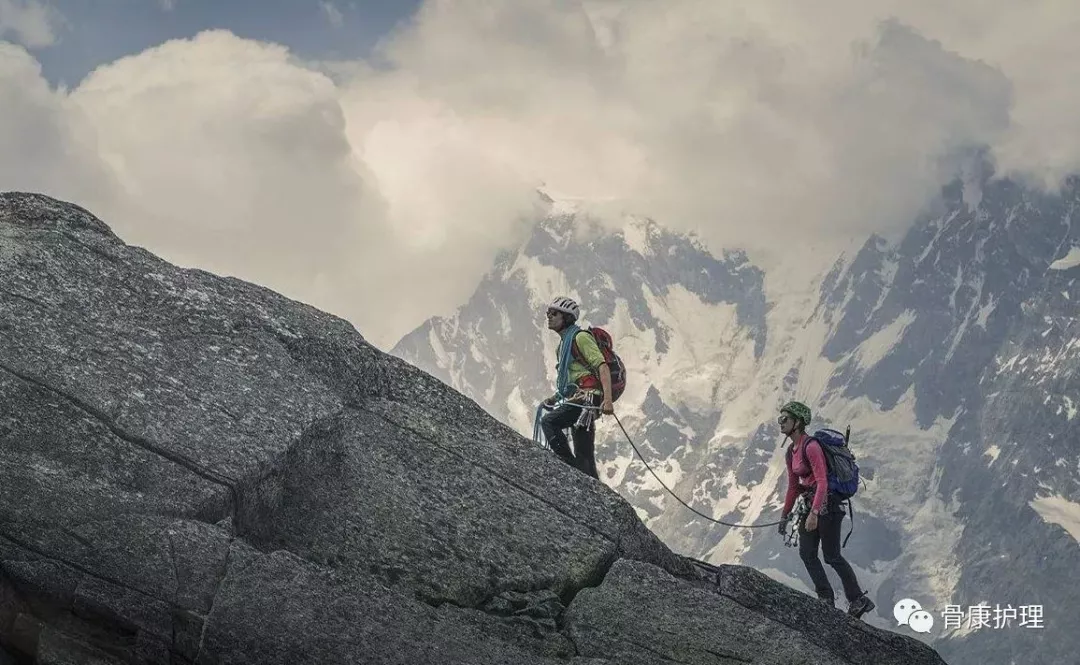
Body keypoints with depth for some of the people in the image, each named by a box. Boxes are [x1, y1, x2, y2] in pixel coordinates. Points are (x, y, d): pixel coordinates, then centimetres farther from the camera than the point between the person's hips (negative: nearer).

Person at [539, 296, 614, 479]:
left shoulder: (580, 337, -7)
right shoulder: (564, 342, 22)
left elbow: (602, 366, -17)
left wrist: (607, 399, -28)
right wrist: (555, 397, 18)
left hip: (587, 397, -10)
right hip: (576, 399, 10)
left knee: (548, 421, -24)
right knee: (584, 456, 6)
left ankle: (569, 465, -24)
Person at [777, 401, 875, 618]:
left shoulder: (811, 447, -18)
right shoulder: (791, 452, 10)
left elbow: (822, 482, -25)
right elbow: (793, 486, 20)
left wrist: (814, 513, -32)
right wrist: (784, 515, 22)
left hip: (827, 503, -9)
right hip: (810, 503, 9)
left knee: (831, 555, -4)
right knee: (806, 553, 1)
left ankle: (859, 600, 8)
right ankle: (826, 599, 3)